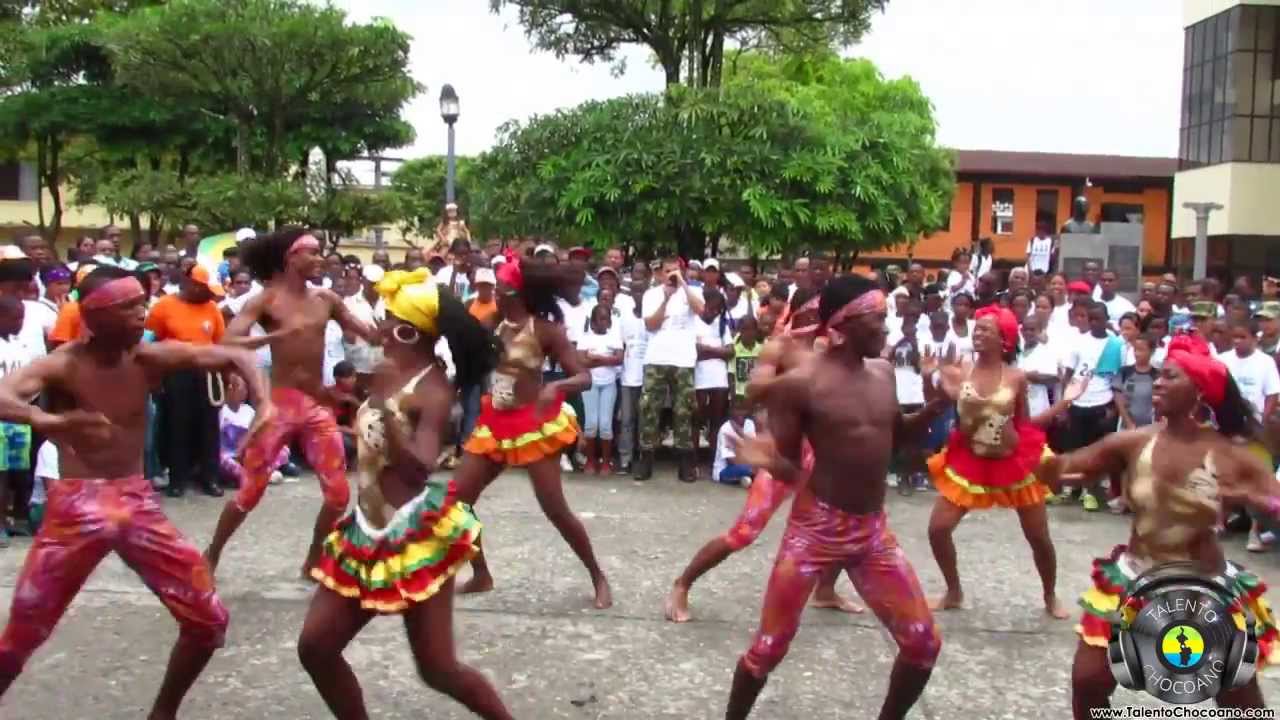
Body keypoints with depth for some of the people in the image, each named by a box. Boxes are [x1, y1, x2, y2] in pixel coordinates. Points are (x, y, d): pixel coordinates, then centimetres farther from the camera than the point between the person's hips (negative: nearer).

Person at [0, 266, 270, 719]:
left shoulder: (150, 358, -1)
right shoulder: (63, 365, -11)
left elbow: (234, 357, 3)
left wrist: (264, 405, -16)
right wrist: (52, 422, -50)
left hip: (138, 503, 4)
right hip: (76, 506, -4)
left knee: (208, 619, 3)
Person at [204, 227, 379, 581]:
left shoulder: (326, 299, 8)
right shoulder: (267, 299, -6)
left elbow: (371, 334, 11)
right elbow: (229, 341, -19)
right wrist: (277, 335, -32)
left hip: (318, 405, 4)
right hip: (280, 403, -4)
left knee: (338, 493, 1)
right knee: (251, 490, -1)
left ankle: (313, 560, 21)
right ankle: (211, 557, 19)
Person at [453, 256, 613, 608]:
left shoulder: (545, 329, -12)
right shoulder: (494, 322, 4)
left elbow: (583, 377, -16)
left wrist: (555, 387, -34)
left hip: (533, 424, -6)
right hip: (494, 424, 6)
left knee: (555, 509, -5)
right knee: (457, 498, 3)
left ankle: (598, 577, 14)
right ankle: (481, 575, 19)